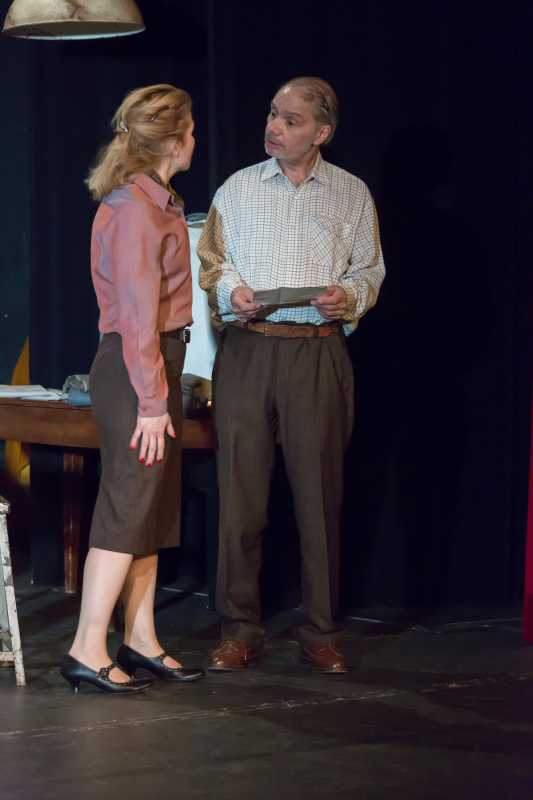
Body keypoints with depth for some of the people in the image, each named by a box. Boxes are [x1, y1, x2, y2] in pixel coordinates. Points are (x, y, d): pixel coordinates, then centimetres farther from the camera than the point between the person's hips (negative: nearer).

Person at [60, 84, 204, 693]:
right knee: (127, 510, -8)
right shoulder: (136, 210, -17)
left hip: (155, 365, 10)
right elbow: (138, 316, -19)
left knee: (152, 508, 12)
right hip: (135, 371, -10)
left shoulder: (156, 203, 15)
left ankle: (141, 644, 17)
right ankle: (87, 651, -4)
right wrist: (152, 402, -19)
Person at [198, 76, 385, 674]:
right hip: (246, 350, 1)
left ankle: (321, 635, 7)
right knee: (240, 493, -1)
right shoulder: (238, 188, 14)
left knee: (319, 494, -1)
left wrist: (347, 295, -11)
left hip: (317, 353, -1)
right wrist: (232, 290, -6)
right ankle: (239, 631, 7)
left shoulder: (351, 193, 10)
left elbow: (370, 270, 10)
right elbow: (212, 260, 15)